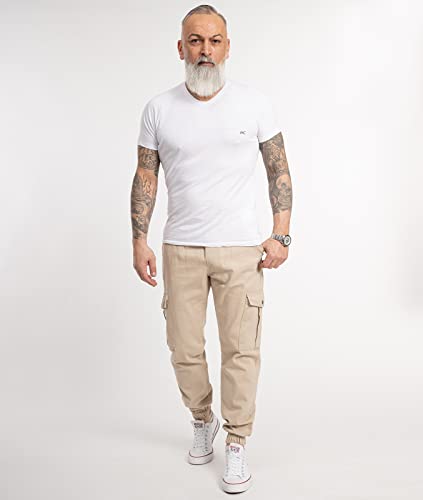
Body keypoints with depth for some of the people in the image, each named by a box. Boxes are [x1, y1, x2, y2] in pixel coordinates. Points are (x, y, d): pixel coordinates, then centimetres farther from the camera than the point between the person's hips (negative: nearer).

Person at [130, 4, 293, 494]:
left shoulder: (255, 103, -1)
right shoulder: (158, 108, 2)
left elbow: (279, 171, 3)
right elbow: (145, 178, 5)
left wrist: (281, 235, -6)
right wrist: (139, 241, -2)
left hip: (240, 249, -1)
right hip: (180, 249, 2)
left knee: (241, 350, 1)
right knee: (184, 348, 9)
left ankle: (236, 445, 19)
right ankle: (202, 421, 36)